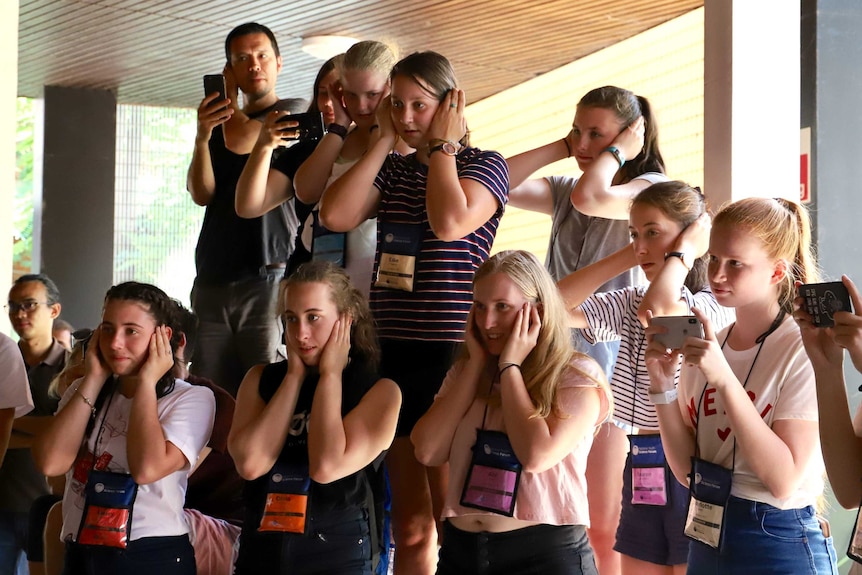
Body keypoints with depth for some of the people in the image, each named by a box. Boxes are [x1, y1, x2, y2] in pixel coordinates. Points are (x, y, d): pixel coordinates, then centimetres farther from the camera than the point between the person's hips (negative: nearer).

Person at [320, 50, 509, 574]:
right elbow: (335, 215, -2)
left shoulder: (484, 165, -1)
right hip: (391, 348, 6)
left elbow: (449, 222, -21)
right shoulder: (393, 170, 14)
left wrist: (442, 145, -7)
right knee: (409, 525, 13)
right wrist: (384, 141, 3)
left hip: (449, 352, -6)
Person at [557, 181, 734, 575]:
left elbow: (657, 310, -31)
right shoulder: (631, 304, 12)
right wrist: (625, 257, 2)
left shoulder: (714, 306, -11)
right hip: (641, 471, 7)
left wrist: (686, 251, -13)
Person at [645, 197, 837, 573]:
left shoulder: (802, 349, -13)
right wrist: (662, 386, -10)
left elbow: (784, 480, -20)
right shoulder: (704, 346, 4)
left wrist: (724, 378, -26)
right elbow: (686, 469, 4)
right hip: (706, 539, 6)